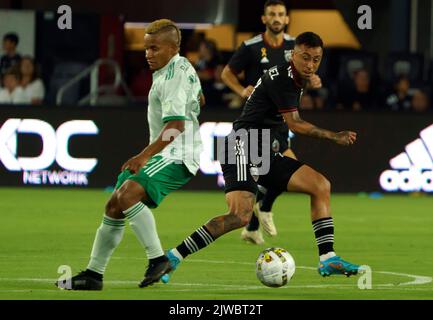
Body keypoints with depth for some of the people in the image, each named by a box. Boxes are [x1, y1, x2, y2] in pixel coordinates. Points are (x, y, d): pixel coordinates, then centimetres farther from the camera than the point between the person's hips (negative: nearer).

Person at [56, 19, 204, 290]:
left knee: (127, 195, -30)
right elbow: (199, 98, 34)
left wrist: (145, 155, -37)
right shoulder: (182, 67, 14)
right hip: (163, 154, 11)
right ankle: (94, 273, 15)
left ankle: (158, 258, -24)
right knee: (114, 206, 8)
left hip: (176, 156, -11)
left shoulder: (174, 77, -18)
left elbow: (176, 124, -29)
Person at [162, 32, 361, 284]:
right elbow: (294, 124, -14)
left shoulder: (297, 80, 16)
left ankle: (327, 260, 3)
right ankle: (174, 257, -20)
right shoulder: (281, 78, -13)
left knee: (321, 186, 4)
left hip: (264, 155, 10)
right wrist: (334, 137, -8)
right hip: (242, 147, -10)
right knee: (241, 216, -26)